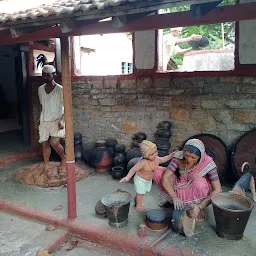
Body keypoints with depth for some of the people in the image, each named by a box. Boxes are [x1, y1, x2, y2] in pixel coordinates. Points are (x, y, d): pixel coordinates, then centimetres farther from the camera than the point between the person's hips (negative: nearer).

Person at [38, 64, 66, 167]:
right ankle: (46, 165, 22)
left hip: (56, 120, -5)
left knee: (54, 143, -18)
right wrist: (41, 119, 18)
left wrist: (62, 120, -22)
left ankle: (64, 158, 10)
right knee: (44, 144, 7)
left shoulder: (60, 89, -12)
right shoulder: (40, 89, 5)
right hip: (43, 121, 5)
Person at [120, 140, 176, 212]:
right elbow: (133, 169, -35)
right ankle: (139, 205, 31)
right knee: (140, 193, 8)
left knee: (143, 192, 24)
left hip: (149, 180, 7)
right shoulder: (143, 162, -37)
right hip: (140, 180, -7)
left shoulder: (157, 159, -16)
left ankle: (136, 199, 51)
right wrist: (127, 177, -47)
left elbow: (164, 159, 5)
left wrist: (172, 155, -3)